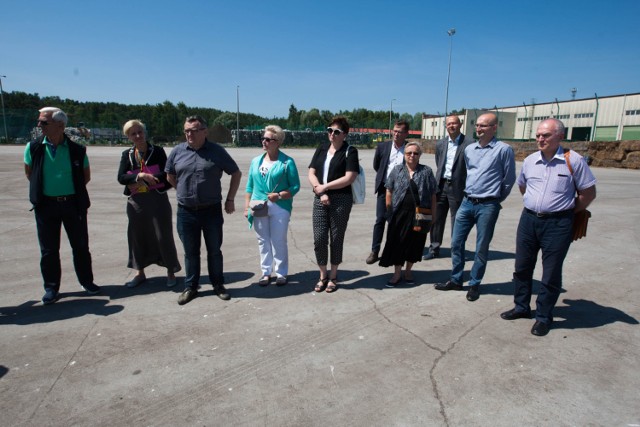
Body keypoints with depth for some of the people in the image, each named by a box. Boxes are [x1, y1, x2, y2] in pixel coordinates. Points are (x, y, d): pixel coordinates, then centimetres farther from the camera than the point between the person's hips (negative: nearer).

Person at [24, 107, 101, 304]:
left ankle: (87, 281, 23)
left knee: (80, 245, 8)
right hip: (46, 205, 1)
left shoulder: (77, 150, -5)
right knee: (48, 249, 8)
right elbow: (29, 173, 13)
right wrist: (42, 189, 9)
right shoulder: (33, 147, -2)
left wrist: (74, 191, 4)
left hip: (73, 203, -1)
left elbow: (86, 175, 8)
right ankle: (51, 288, 20)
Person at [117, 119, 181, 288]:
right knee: (137, 236, 11)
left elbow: (165, 174, -10)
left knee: (163, 235, 2)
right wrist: (140, 175, -19)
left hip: (158, 199, -3)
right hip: (136, 201, 3)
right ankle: (140, 272, 27)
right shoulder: (127, 154, 6)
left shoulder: (158, 151, -2)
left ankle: (170, 271, 17)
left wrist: (142, 182, -13)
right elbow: (121, 178, -3)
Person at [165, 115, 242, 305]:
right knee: (190, 252, 12)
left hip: (212, 210, -2)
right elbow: (170, 176, 18)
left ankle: (218, 285, 25)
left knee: (214, 250, 10)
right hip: (186, 211, 2)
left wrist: (230, 199, 2)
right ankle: (190, 287, 26)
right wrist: (184, 192, 12)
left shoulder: (217, 151, -4)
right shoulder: (177, 151, 3)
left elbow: (236, 173, 4)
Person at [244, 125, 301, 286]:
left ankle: (281, 273, 16)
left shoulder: (287, 162, -4)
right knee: (263, 241, 10)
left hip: (279, 208, -4)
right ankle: (266, 272, 22)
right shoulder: (256, 161, 10)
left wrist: (280, 195, -18)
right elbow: (250, 186, 12)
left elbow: (295, 186, -5)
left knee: (279, 241, 3)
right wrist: (247, 207, 7)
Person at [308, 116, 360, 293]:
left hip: (341, 201, -4)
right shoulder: (321, 149, 12)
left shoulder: (349, 151, -2)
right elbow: (311, 174, 6)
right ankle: (323, 275, 20)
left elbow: (349, 178, -13)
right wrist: (321, 193, -9)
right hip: (320, 199, 4)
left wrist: (324, 187, -10)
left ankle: (333, 276, 22)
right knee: (319, 239, 1)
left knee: (336, 239, 5)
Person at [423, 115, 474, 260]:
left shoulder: (469, 143, -8)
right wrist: (440, 179, 11)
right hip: (441, 185, 5)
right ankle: (434, 248, 22)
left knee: (457, 220, 5)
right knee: (436, 218, 10)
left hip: (457, 187, -5)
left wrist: (468, 186, -8)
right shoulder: (440, 144, 8)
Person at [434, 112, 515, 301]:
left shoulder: (504, 149, -8)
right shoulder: (469, 149, 8)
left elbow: (509, 179, -1)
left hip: (487, 206, -5)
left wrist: (495, 198, 8)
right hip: (467, 202, 6)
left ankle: (474, 284, 20)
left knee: (481, 249, 6)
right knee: (456, 243, 9)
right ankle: (456, 280, 23)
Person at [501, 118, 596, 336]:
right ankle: (521, 307, 30)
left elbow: (588, 192, -1)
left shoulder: (574, 160, -8)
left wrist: (568, 212, 3)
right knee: (522, 267, 13)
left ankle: (544, 317, 19)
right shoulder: (529, 161, 5)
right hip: (528, 220, 5)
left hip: (557, 224, -4)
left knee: (551, 274, 4)